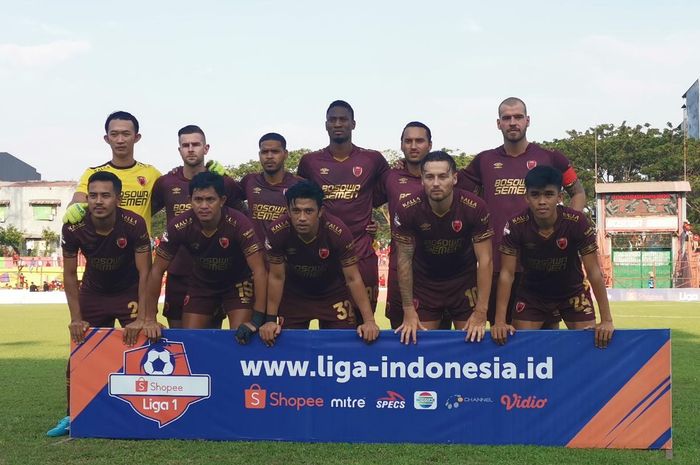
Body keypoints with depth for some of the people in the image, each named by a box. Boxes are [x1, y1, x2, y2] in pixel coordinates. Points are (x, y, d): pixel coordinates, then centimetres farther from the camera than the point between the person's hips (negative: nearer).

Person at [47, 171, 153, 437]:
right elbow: (70, 274, -10)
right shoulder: (73, 229, -22)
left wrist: (142, 318, -26)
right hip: (93, 292, 2)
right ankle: (72, 416, 16)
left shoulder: (134, 225, -28)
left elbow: (144, 272, -22)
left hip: (129, 292, -2)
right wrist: (76, 319, -13)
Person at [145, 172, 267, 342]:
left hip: (238, 282, -2)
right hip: (201, 283, 2)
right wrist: (150, 318, -17)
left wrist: (258, 320, -38)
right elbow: (157, 270, -16)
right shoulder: (179, 226, -25)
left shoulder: (239, 224, -32)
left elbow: (259, 270, -32)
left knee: (242, 337, -16)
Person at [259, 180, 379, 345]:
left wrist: (369, 320, -27)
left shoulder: (338, 232, -33)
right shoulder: (277, 231, -29)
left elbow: (353, 278, -23)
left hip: (333, 293, -1)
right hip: (294, 294, 1)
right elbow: (276, 277, -16)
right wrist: (271, 320, -17)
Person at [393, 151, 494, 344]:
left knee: (472, 339, 1)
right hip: (424, 281, 0)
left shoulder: (475, 207, -24)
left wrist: (481, 312, -21)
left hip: (464, 281, 0)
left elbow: (485, 260, -18)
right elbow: (404, 259, -12)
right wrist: (408, 310, -13)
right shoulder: (407, 210, -22)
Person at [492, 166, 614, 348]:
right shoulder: (515, 226, -25)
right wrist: (500, 321, -26)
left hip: (572, 291, 0)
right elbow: (507, 273, -20)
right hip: (531, 293, 1)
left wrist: (606, 320, -25)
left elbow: (594, 271, -22)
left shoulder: (578, 222, -27)